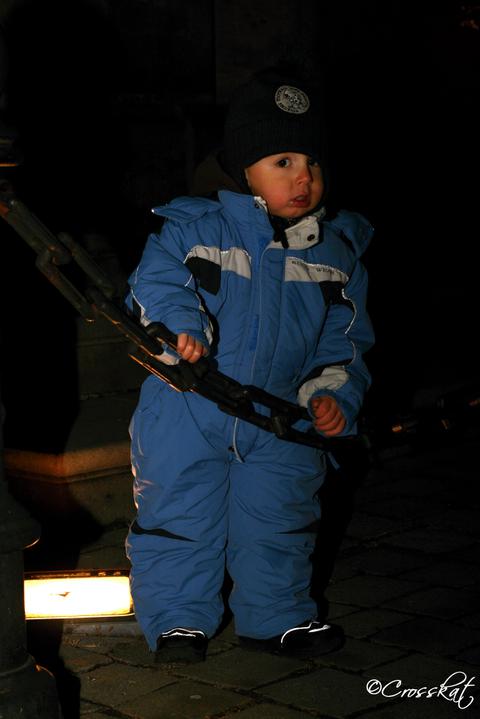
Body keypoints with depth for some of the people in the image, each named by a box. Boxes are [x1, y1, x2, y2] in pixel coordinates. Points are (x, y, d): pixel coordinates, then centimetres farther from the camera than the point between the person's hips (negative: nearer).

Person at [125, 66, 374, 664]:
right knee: (178, 514, 6)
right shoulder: (192, 229, -9)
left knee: (280, 521, 13)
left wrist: (333, 394, -7)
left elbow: (343, 337, 6)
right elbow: (156, 280, -15)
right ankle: (178, 619, 25)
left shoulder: (336, 251, 1)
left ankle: (277, 617, 33)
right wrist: (178, 325, -35)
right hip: (188, 411, -2)